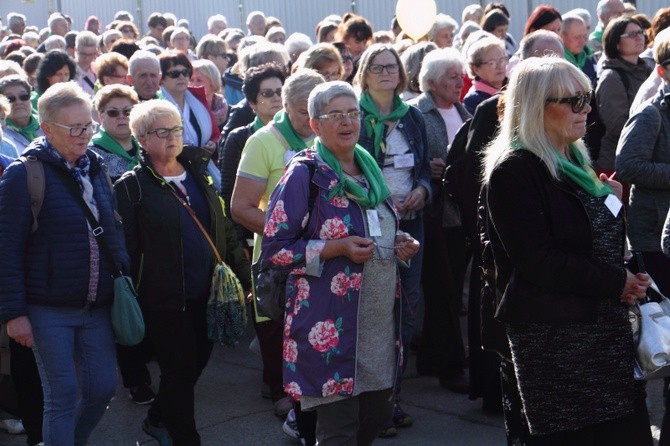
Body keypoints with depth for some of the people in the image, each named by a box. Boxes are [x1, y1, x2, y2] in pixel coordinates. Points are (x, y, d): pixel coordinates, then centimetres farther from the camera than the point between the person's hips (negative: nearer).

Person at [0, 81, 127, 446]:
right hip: (49, 309, -6)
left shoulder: (95, 168, 8)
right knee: (63, 396, -1)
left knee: (103, 387, 10)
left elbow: (114, 230, 17)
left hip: (97, 306, 6)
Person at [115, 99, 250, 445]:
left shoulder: (198, 173, 10)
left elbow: (224, 230, 13)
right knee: (180, 369, 0)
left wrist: (245, 275, 10)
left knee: (196, 361, 15)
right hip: (165, 298, -6)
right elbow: (126, 247, -9)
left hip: (205, 294, 6)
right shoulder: (132, 186, -6)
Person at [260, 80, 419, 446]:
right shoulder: (305, 174, -9)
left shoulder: (368, 167, 12)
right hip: (330, 324, -7)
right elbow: (274, 248, -12)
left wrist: (398, 242, 3)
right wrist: (337, 248, -21)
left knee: (378, 413, 15)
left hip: (379, 317, 7)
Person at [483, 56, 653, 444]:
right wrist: (616, 283, -15)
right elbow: (537, 261, -19)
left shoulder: (574, 160, 15)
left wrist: (614, 203, 4)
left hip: (605, 325, 8)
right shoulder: (514, 171, -12)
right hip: (554, 336, -8)